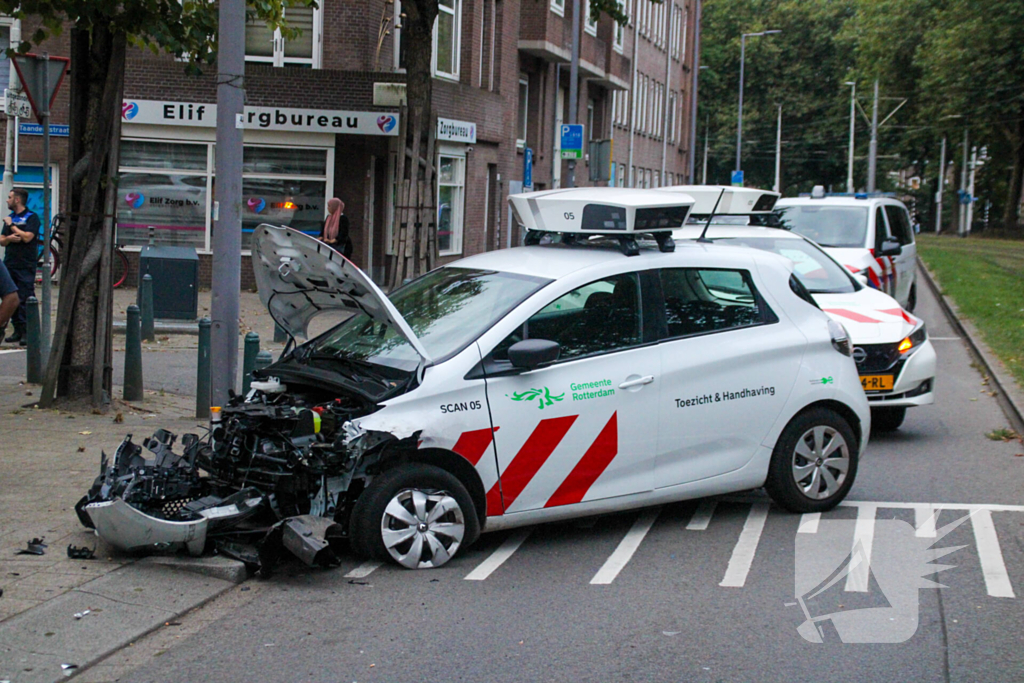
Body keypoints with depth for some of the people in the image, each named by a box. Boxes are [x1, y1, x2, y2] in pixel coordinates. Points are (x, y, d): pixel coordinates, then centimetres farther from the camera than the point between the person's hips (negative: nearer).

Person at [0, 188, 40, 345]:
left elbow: (27, 237, -17)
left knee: (25, 299, -10)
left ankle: (27, 332, -10)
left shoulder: (31, 217, -3)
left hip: (26, 266, -7)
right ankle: (18, 330, 11)